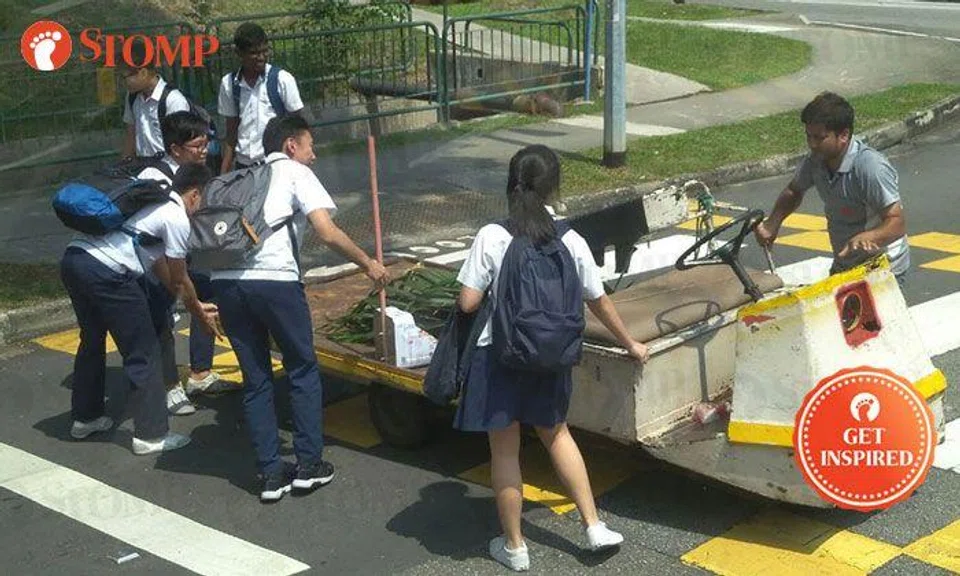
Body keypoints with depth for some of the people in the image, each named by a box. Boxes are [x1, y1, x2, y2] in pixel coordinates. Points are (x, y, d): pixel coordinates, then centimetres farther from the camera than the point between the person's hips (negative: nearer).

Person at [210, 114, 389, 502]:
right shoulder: (295, 173, 10)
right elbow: (328, 233, -2)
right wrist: (368, 264, 10)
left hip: (224, 279, 5)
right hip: (273, 279, -5)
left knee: (255, 378, 14)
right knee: (303, 369, 13)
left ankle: (271, 473, 15)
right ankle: (309, 464, 15)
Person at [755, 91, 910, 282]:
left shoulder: (871, 168, -27)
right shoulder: (815, 161, -6)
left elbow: (897, 223, -28)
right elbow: (794, 191, 15)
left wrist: (866, 237, -47)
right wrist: (772, 223, -3)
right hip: (843, 266, 7)